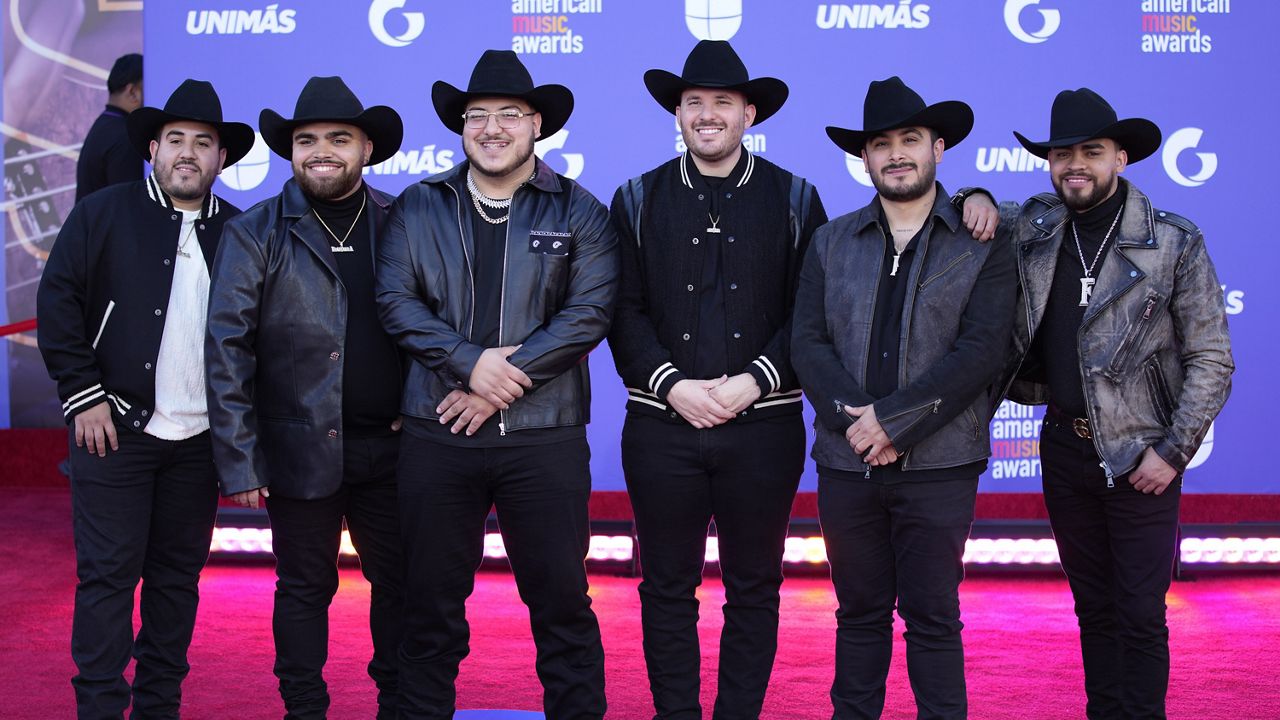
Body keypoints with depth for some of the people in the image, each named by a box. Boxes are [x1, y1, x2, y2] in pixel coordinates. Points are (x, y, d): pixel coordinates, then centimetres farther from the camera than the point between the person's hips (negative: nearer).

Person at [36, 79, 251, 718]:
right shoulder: (103, 214, -1)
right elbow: (57, 302, -4)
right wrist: (83, 395, -9)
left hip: (200, 439, 3)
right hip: (116, 426, -3)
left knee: (178, 575, 9)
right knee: (107, 573, -2)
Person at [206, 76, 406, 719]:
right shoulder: (255, 233, -2)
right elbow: (226, 347, -6)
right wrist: (238, 460, -10)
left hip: (389, 446, 2)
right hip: (300, 448, -2)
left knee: (399, 581, 11)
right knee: (304, 590, 10)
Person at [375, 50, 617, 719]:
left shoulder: (578, 211, 4)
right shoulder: (417, 207, 9)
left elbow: (588, 312, -6)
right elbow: (396, 300, 0)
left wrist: (505, 381, -14)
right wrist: (471, 362, -14)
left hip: (544, 436, -1)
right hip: (436, 433, 2)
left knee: (562, 598, 4)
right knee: (431, 599, 10)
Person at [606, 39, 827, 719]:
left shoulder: (795, 199, 4)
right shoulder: (638, 201, 7)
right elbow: (624, 311, 2)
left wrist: (753, 382, -12)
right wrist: (673, 384, -11)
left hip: (763, 425, 0)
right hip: (662, 425, 1)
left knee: (753, 589, 7)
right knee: (667, 587, 7)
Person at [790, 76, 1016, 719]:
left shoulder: (982, 247, 1)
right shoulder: (831, 243, 10)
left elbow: (979, 352, -9)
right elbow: (808, 343, 2)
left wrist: (892, 419, -16)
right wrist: (854, 420, -13)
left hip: (938, 466, -3)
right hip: (846, 461, 3)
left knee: (932, 617, 4)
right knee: (859, 612, 11)